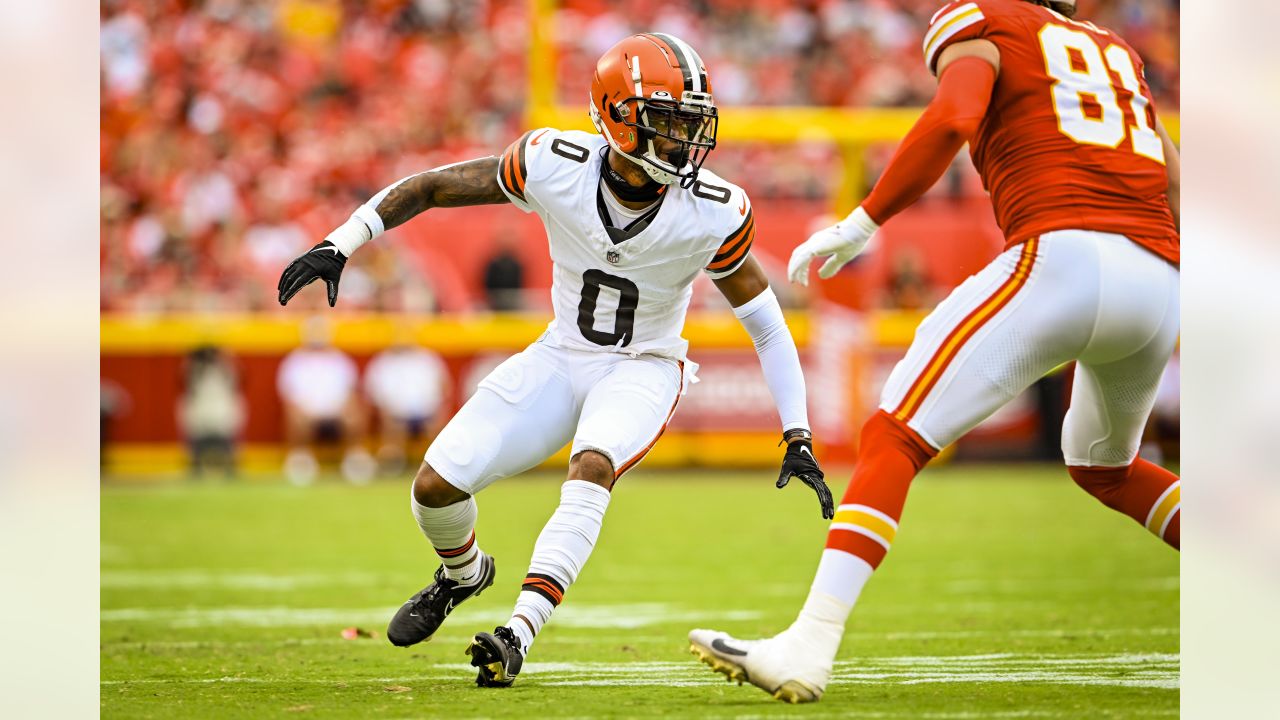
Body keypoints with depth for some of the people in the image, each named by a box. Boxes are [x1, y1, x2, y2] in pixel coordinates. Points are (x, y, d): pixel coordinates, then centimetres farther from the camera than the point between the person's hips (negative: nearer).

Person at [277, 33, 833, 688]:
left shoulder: (711, 214, -20)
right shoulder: (556, 165, -20)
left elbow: (766, 322, -7)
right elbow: (430, 186, -8)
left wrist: (798, 437, -10)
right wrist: (339, 245, -15)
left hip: (644, 369, -2)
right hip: (562, 358, 2)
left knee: (591, 468, -34)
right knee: (436, 485, -7)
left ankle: (519, 633, -38)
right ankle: (463, 573, 28)